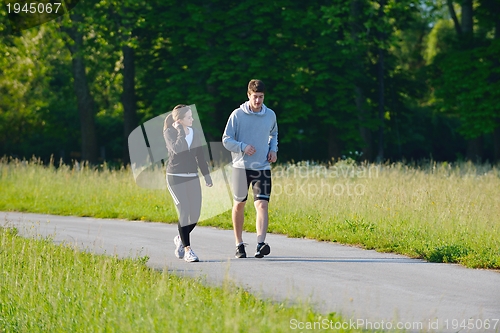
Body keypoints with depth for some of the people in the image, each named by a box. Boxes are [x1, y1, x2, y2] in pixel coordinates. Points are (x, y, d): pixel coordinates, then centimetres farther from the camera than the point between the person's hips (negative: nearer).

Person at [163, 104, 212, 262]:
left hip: (192, 178, 5)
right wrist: (181, 132, -13)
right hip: (175, 178, -5)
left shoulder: (195, 134, 10)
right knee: (185, 213, -13)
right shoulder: (169, 133, -5)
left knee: (195, 215, 0)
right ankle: (187, 250, -6)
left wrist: (207, 175, 13)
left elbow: (200, 156, 15)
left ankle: (180, 239, 28)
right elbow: (177, 149, -23)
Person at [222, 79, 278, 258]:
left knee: (262, 205, -14)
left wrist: (273, 149, 5)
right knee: (239, 205, 10)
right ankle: (239, 244, 25)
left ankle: (261, 244, -25)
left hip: (263, 168, 1)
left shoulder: (270, 115, 4)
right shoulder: (237, 115, -5)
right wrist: (243, 147, -20)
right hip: (241, 167, -1)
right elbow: (226, 140, -4)